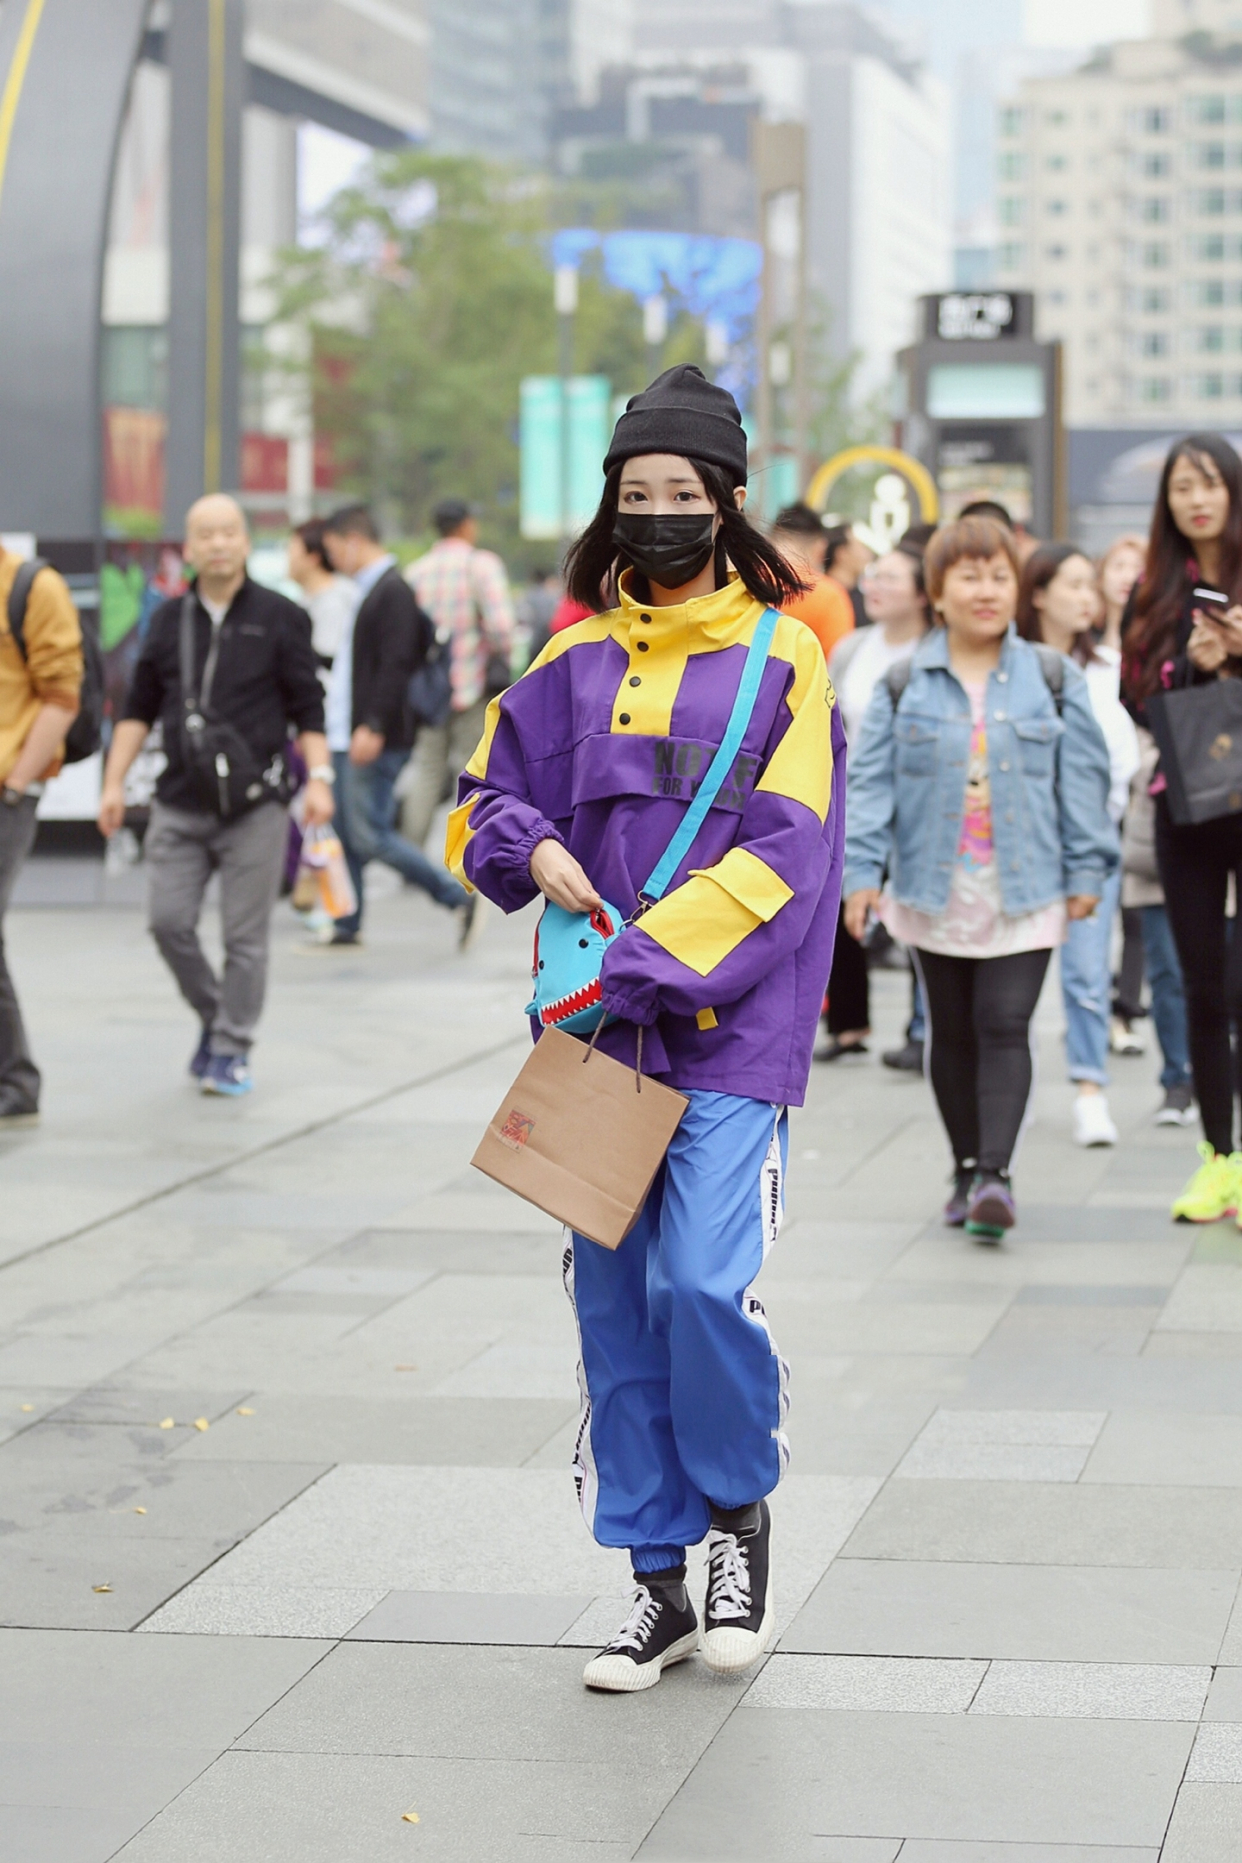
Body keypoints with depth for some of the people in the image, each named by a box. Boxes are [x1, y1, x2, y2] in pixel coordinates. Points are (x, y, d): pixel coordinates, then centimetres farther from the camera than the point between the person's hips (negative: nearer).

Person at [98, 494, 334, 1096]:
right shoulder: (169, 619, 9)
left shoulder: (279, 618, 1)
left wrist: (318, 777, -9)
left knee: (245, 935, -1)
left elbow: (308, 709, 2)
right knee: (169, 922, -3)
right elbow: (139, 708, 14)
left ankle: (232, 1051, 8)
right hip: (179, 805, 3)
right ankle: (214, 1017, 20)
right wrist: (114, 782, 8)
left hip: (255, 806, -3)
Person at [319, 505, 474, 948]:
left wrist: (373, 727, -27)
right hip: (347, 738, 10)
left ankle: (458, 898, -5)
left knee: (369, 836, -10)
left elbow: (395, 666, -22)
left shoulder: (394, 591, -13)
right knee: (345, 833, 10)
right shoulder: (368, 590, 18)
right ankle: (347, 925, 16)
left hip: (374, 741, -10)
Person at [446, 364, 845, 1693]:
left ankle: (737, 1512, 13)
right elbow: (488, 800, 18)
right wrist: (534, 850, -5)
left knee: (702, 1284, -15)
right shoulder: (577, 663, 12)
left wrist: (652, 959, -17)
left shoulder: (783, 657, -1)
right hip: (600, 1030, 4)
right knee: (614, 1301, 5)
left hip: (729, 1031, -4)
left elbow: (783, 850, -10)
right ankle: (659, 1583, 16)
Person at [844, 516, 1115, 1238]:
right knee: (953, 1033, 9)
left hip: (1024, 892, -1)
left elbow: (1082, 779, 5)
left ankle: (996, 1172, -14)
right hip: (935, 891, 1)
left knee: (1004, 1027, -11)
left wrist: (1086, 871, 0)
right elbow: (871, 780, 1)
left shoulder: (1053, 683, 3)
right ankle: (968, 1168, 20)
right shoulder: (903, 687, 3)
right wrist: (863, 869, -7)